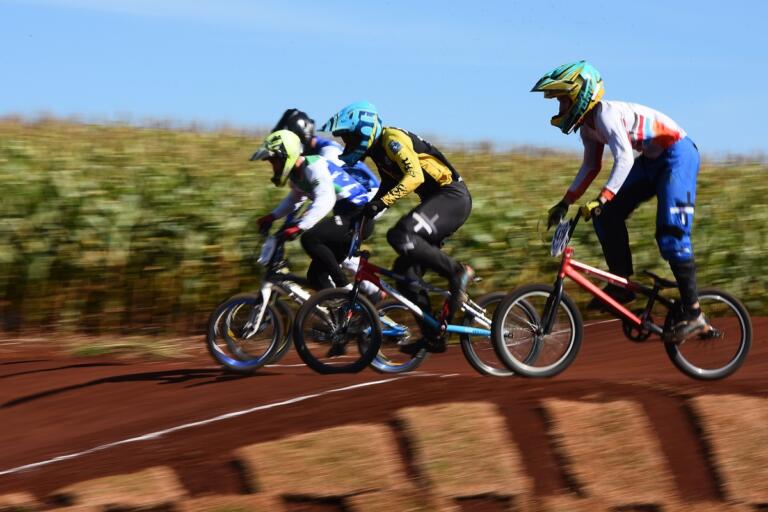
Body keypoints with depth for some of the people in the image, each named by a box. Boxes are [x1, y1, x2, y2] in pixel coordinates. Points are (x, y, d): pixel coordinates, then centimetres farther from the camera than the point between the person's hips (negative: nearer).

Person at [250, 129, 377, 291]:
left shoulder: (314, 167, -19)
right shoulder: (296, 174, 10)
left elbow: (325, 200, -34)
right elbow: (295, 198, 32)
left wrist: (299, 227, -41)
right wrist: (272, 216, 18)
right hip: (345, 217, 10)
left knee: (309, 239, -27)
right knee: (316, 276, 4)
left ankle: (346, 288, -17)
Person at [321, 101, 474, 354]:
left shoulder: (393, 139, -13)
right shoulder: (378, 151, 16)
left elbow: (414, 176, -27)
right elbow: (387, 190, 23)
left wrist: (380, 202, -33)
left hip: (453, 196, -10)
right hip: (436, 200, 10)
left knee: (400, 236, -29)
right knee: (405, 270, 3)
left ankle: (457, 273, -17)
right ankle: (433, 336, 5)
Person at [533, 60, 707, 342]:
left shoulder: (606, 114, -24)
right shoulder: (588, 125, 5)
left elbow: (624, 159, -36)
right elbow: (590, 167, 16)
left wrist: (602, 199, -43)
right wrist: (565, 203, 10)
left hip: (678, 154, -10)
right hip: (653, 159, 10)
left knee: (671, 234, -18)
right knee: (608, 216, 0)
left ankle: (693, 313, -15)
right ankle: (622, 285, 7)